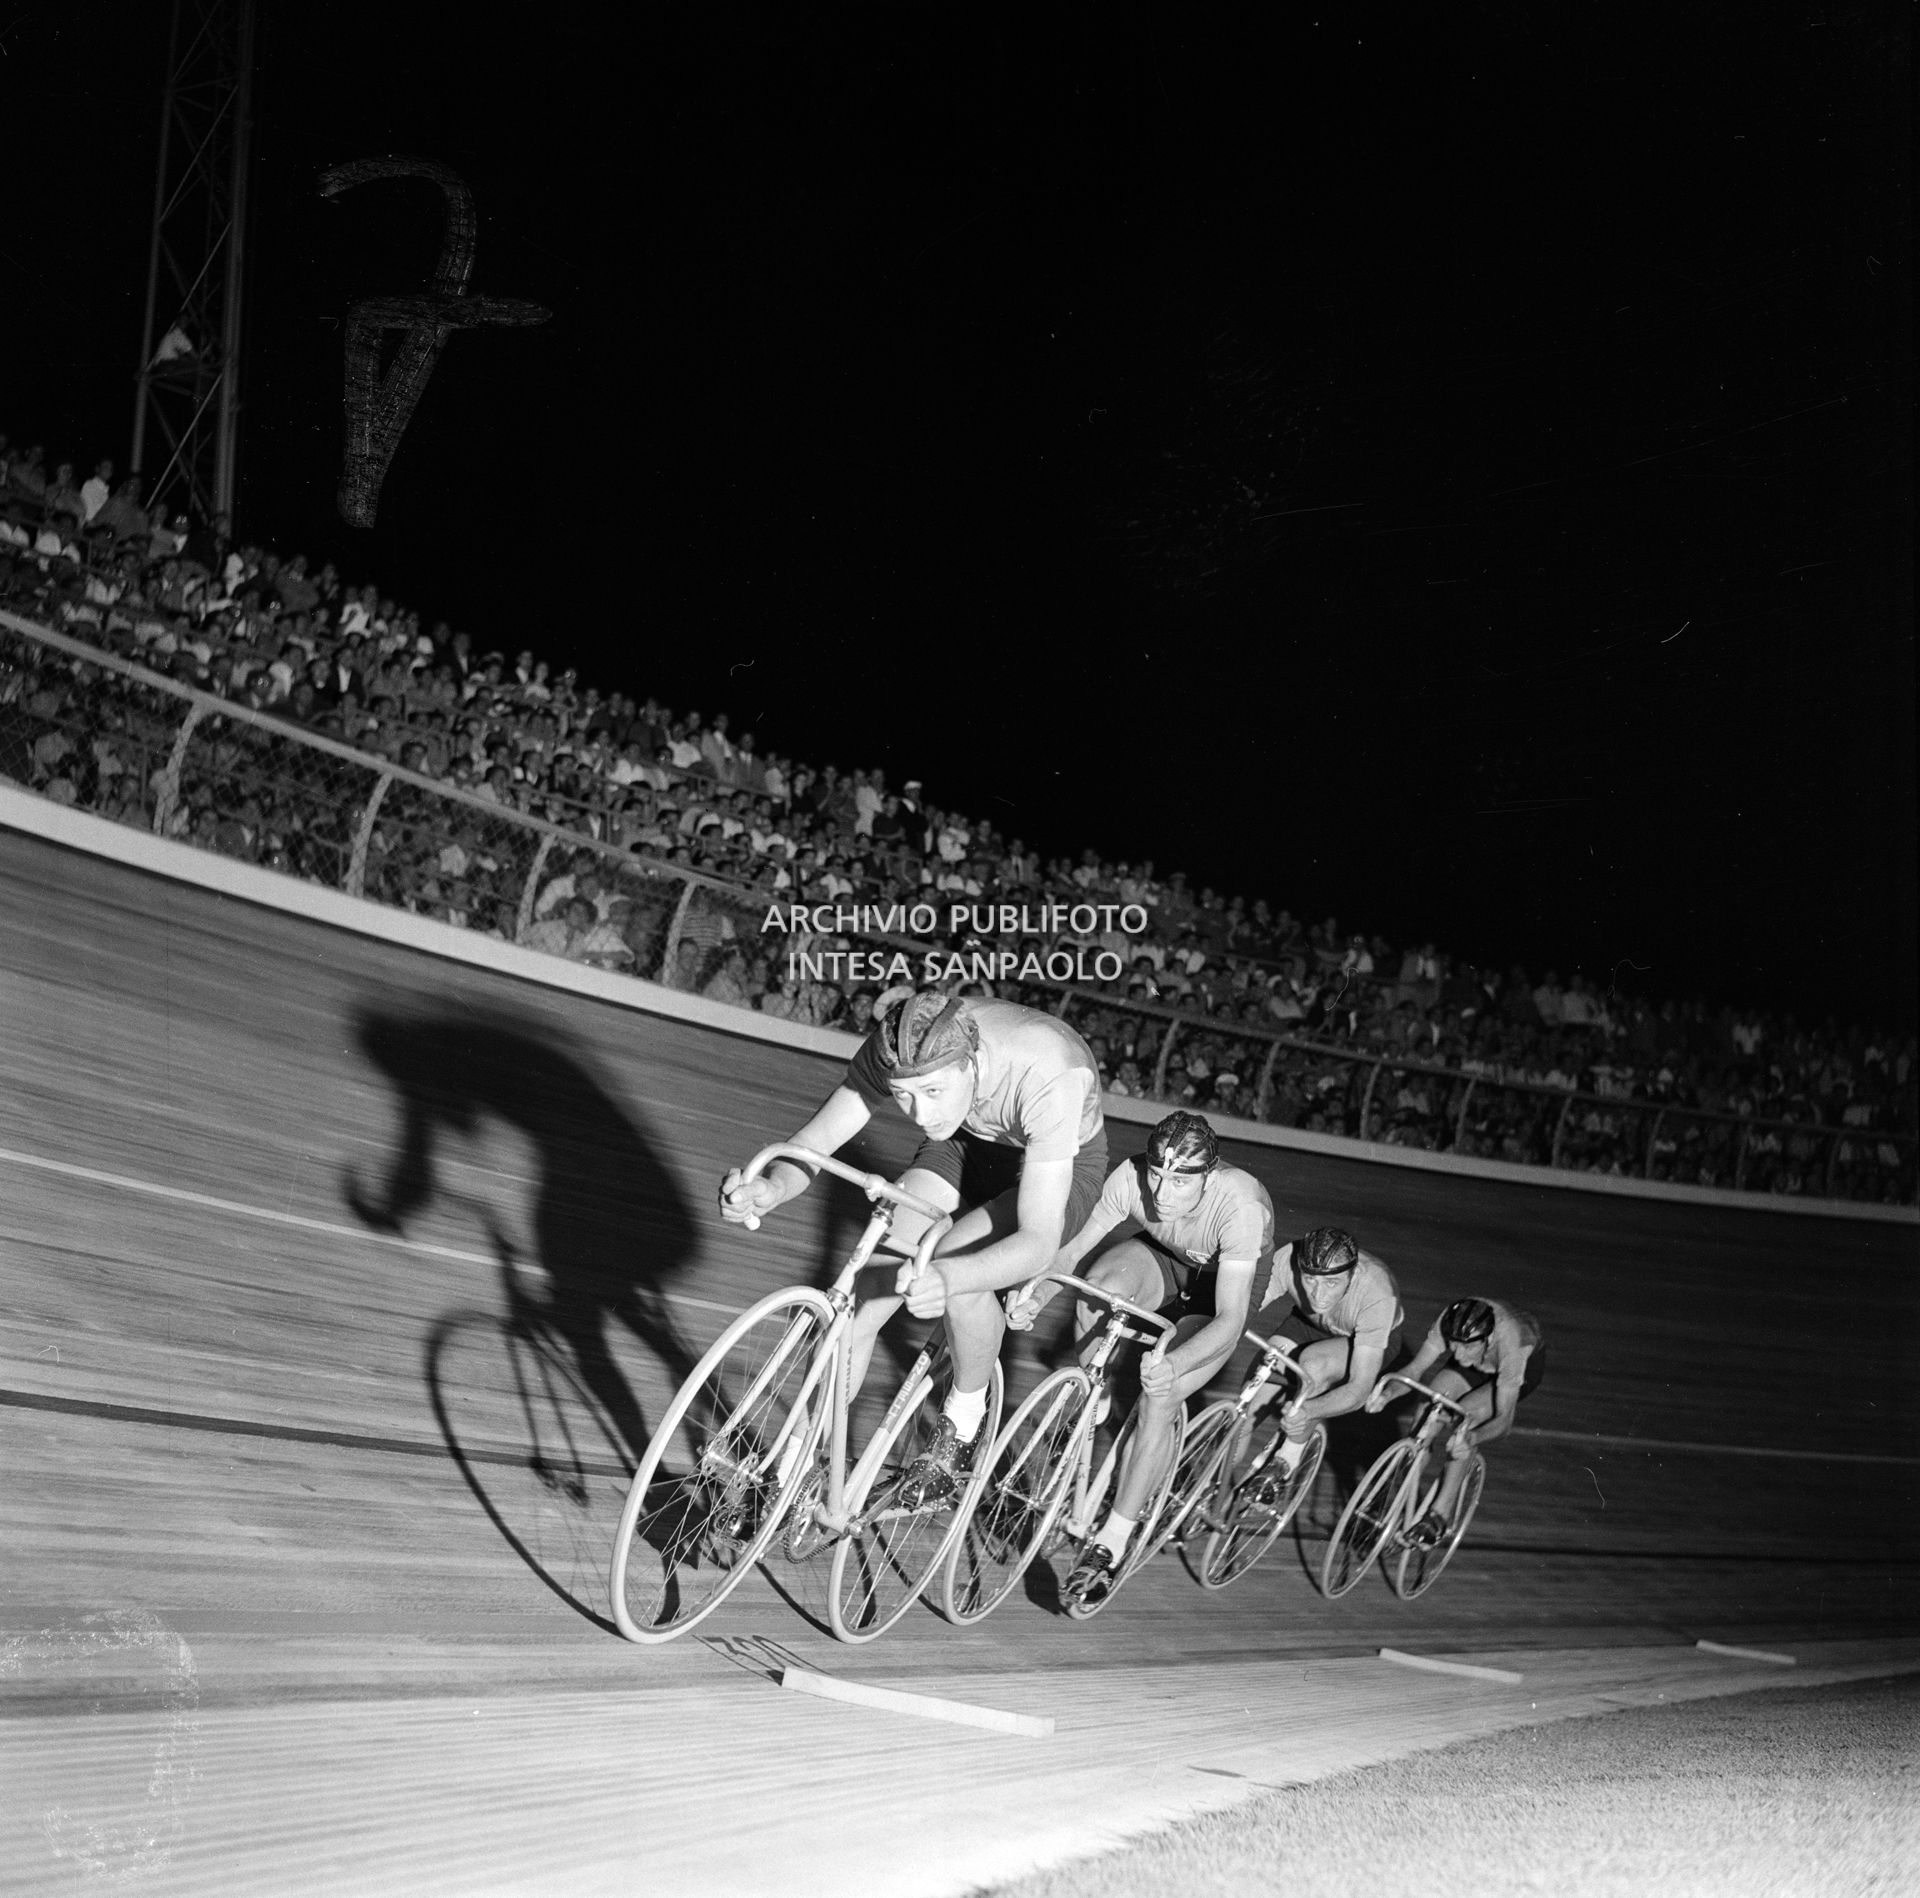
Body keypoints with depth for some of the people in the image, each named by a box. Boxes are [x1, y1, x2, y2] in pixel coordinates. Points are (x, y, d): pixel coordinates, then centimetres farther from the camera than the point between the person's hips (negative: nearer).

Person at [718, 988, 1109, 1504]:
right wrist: (771, 1188, -49)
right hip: (967, 1141, 4)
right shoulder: (896, 1052, -30)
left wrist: (946, 1278, -62)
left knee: (958, 1269, -32)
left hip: (1063, 1165, -4)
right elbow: (816, 1139, -25)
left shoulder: (1049, 1077, -42)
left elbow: (1039, 1241, -44)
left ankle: (965, 1417, -3)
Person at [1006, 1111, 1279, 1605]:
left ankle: (1112, 1541, -12)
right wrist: (1037, 1296, -39)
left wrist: (1173, 1364, -58)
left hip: (1229, 1288, -3)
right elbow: (1072, 1248, -20)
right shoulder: (1131, 1178, -30)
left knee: (1159, 1400, -23)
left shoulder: (1241, 1207, -41)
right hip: (1165, 1262, 3)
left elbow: (1228, 1319, -41)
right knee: (1104, 1282, -32)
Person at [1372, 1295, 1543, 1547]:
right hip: (1481, 1365, 5)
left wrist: (1470, 1439, -60)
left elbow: (1504, 1420, -40)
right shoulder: (1450, 1323, -34)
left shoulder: (1508, 1340, -43)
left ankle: (1441, 1513, -22)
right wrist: (1388, 1393, -45)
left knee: (1467, 1415, -29)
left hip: (1525, 1364, -4)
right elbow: (1416, 1368, -25)